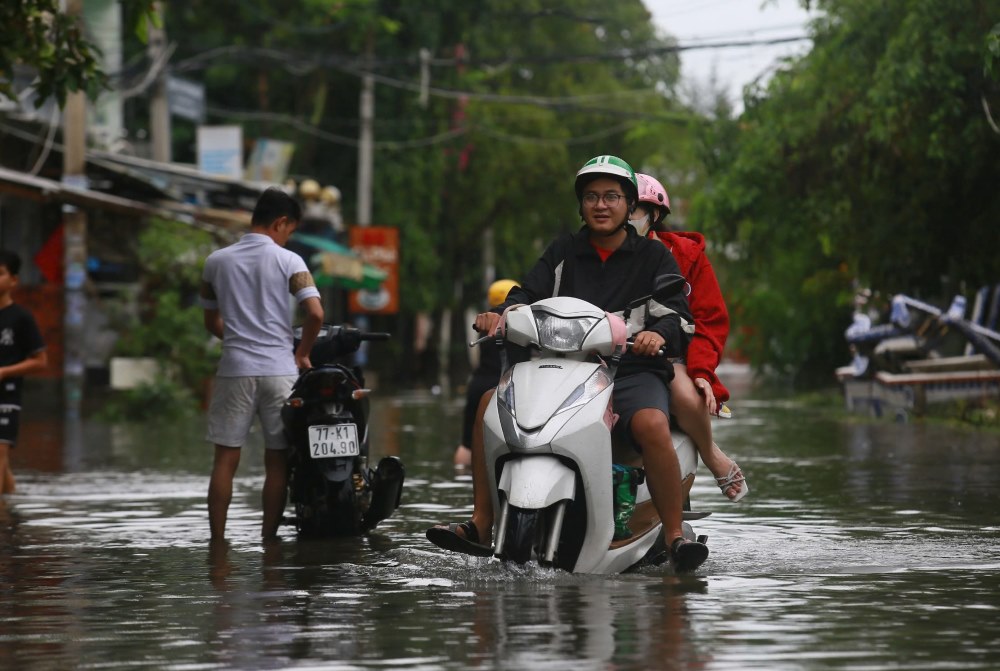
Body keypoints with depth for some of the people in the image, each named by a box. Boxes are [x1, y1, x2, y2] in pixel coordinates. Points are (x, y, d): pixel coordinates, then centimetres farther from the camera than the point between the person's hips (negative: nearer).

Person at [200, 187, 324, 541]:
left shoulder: (217, 261, 7)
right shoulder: (288, 261, -2)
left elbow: (212, 322, 15)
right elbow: (315, 314, -12)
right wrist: (301, 355, 4)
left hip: (235, 369, 2)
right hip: (279, 370, -2)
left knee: (226, 459, 3)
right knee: (276, 461, 6)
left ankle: (217, 541, 1)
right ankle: (268, 541, 6)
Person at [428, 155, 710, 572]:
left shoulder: (654, 257, 10)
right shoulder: (563, 253, 19)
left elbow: (677, 312, -2)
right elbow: (529, 293, 8)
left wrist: (660, 332, -27)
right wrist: (500, 314, -16)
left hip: (634, 371, -4)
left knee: (652, 424, -36)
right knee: (492, 402, -16)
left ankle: (675, 537, -29)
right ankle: (481, 525, -13)